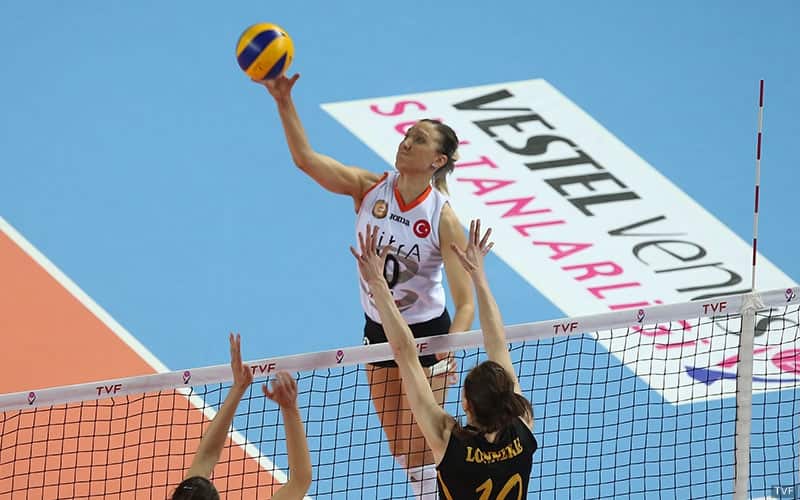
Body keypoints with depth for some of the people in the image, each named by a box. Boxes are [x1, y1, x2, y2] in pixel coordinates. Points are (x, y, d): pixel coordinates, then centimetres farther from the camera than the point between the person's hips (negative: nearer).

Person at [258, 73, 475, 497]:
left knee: (418, 452, -1)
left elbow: (466, 302, -22)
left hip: (425, 334, -4)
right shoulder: (370, 188, -11)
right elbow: (305, 158, -22)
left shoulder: (444, 219, -20)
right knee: (398, 449, 15)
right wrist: (284, 102, -36)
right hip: (377, 332, 4)